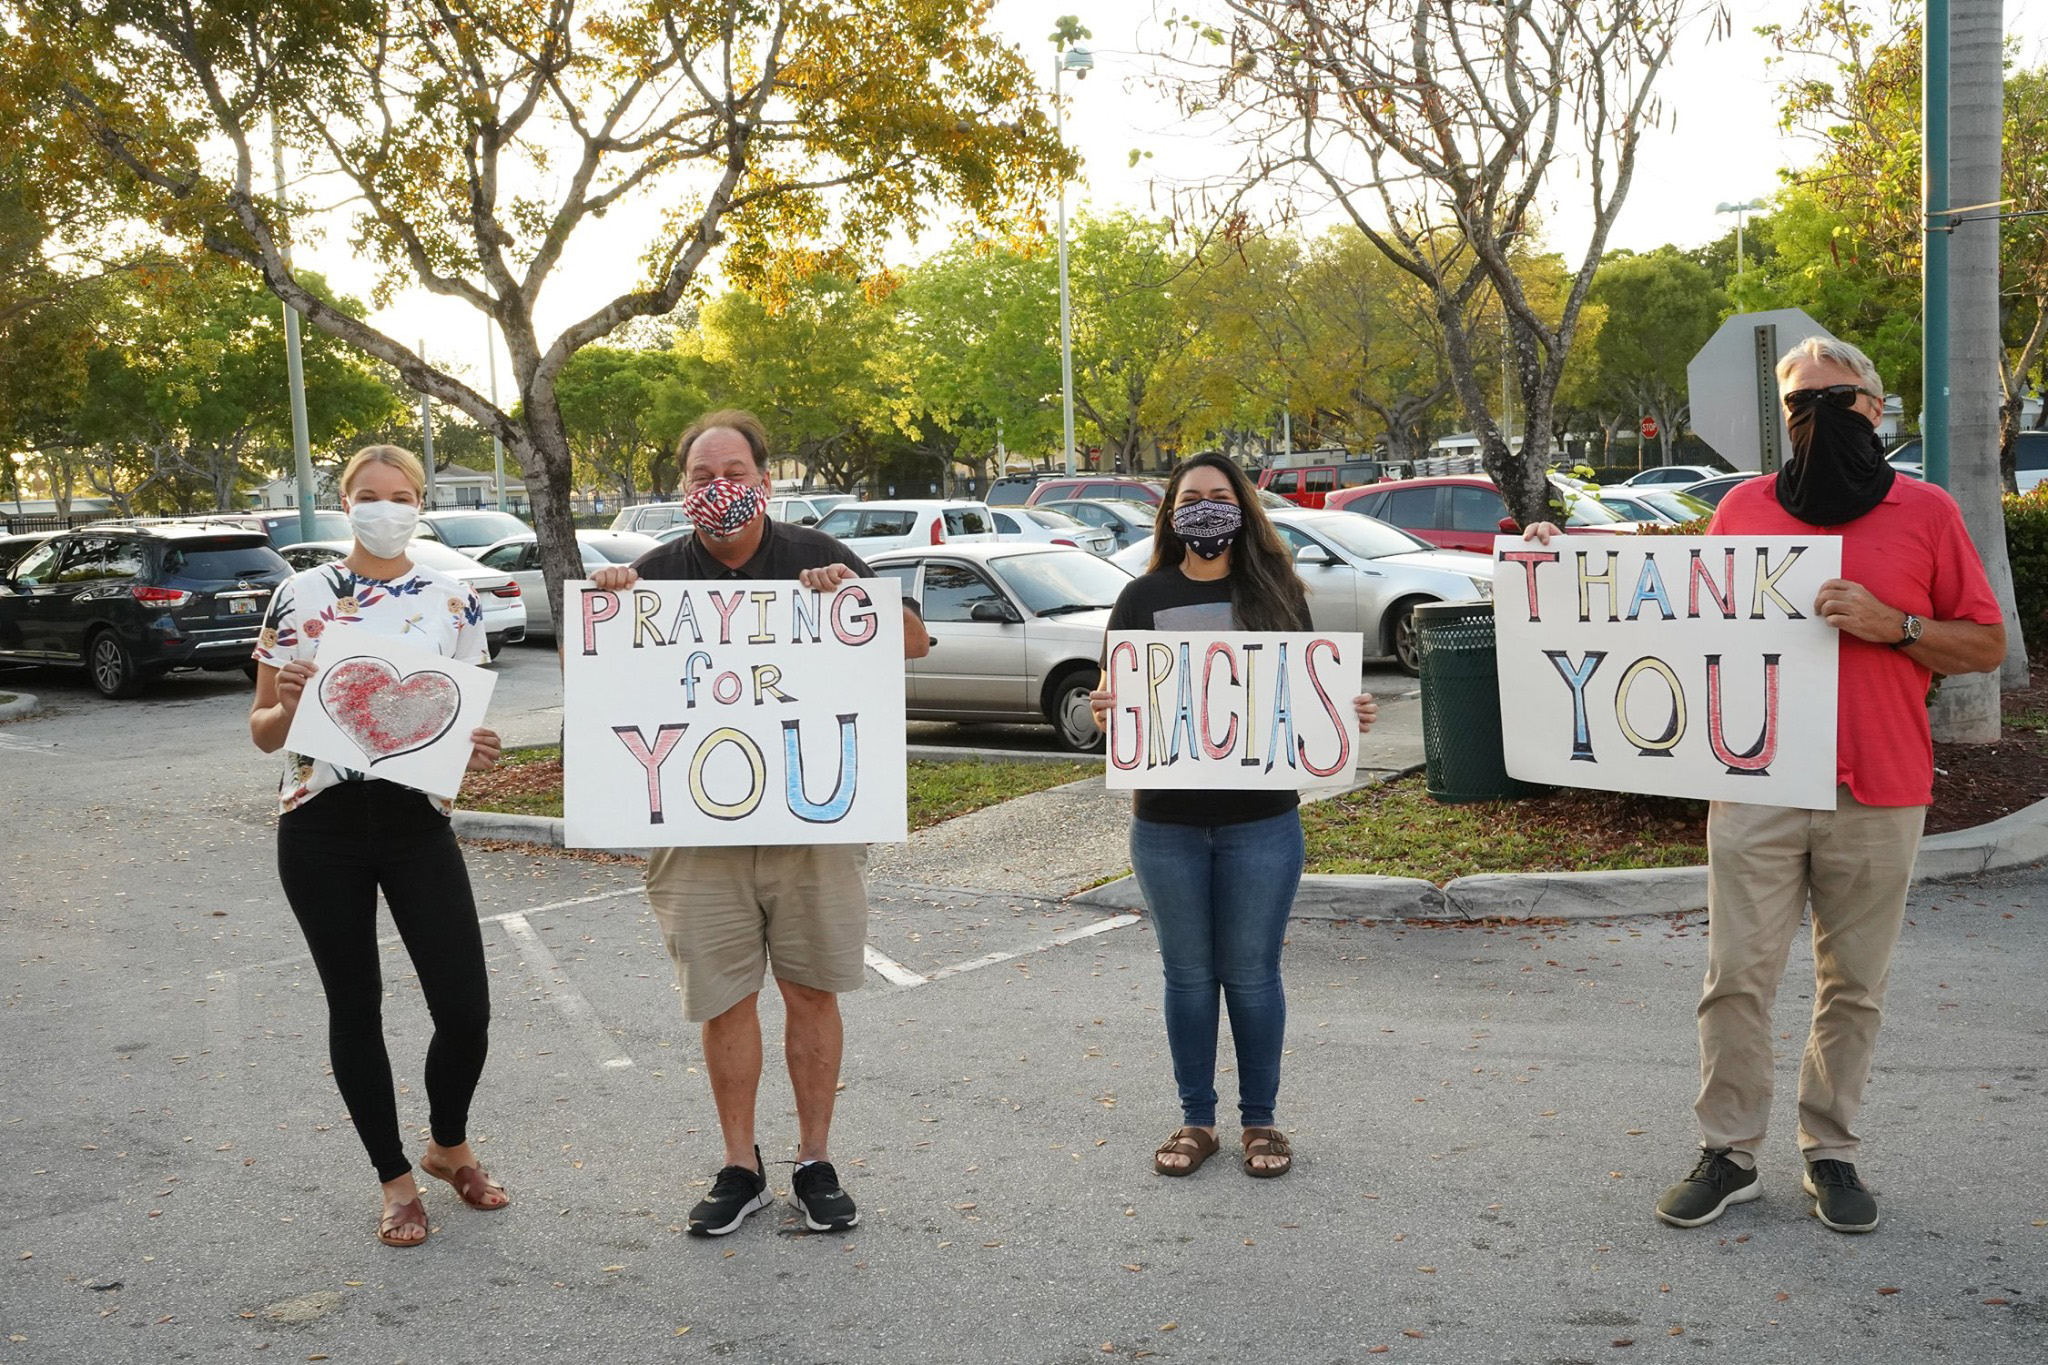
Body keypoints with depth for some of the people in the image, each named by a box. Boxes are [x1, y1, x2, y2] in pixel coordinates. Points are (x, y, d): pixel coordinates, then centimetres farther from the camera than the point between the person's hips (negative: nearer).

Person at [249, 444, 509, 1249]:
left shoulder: (454, 602, 4)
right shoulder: (300, 596, 1)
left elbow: (472, 717, 8)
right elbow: (262, 731, 5)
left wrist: (477, 750, -14)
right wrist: (287, 707, -18)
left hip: (417, 824, 1)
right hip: (321, 826, 0)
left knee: (466, 1009, -3)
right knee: (355, 1007, 8)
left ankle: (449, 1148, 27)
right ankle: (397, 1182, 26)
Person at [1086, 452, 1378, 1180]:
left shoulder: (1277, 592, 5)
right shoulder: (1144, 598, 4)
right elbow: (1114, 701, 3)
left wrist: (1350, 712, -12)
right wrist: (1105, 713, -19)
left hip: (1262, 820, 0)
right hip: (1168, 822, 1)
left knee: (1251, 972, 6)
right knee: (1188, 973, 10)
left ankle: (1260, 1119, 21)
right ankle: (1195, 1120, 23)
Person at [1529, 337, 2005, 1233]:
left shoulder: (1925, 512, 4)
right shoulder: (1744, 508, 9)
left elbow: (1987, 645, 5)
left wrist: (1893, 625, -12)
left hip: (1878, 793, 0)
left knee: (1854, 983, 9)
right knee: (1737, 975, 0)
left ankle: (1832, 1152, 23)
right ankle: (1729, 1154, 12)